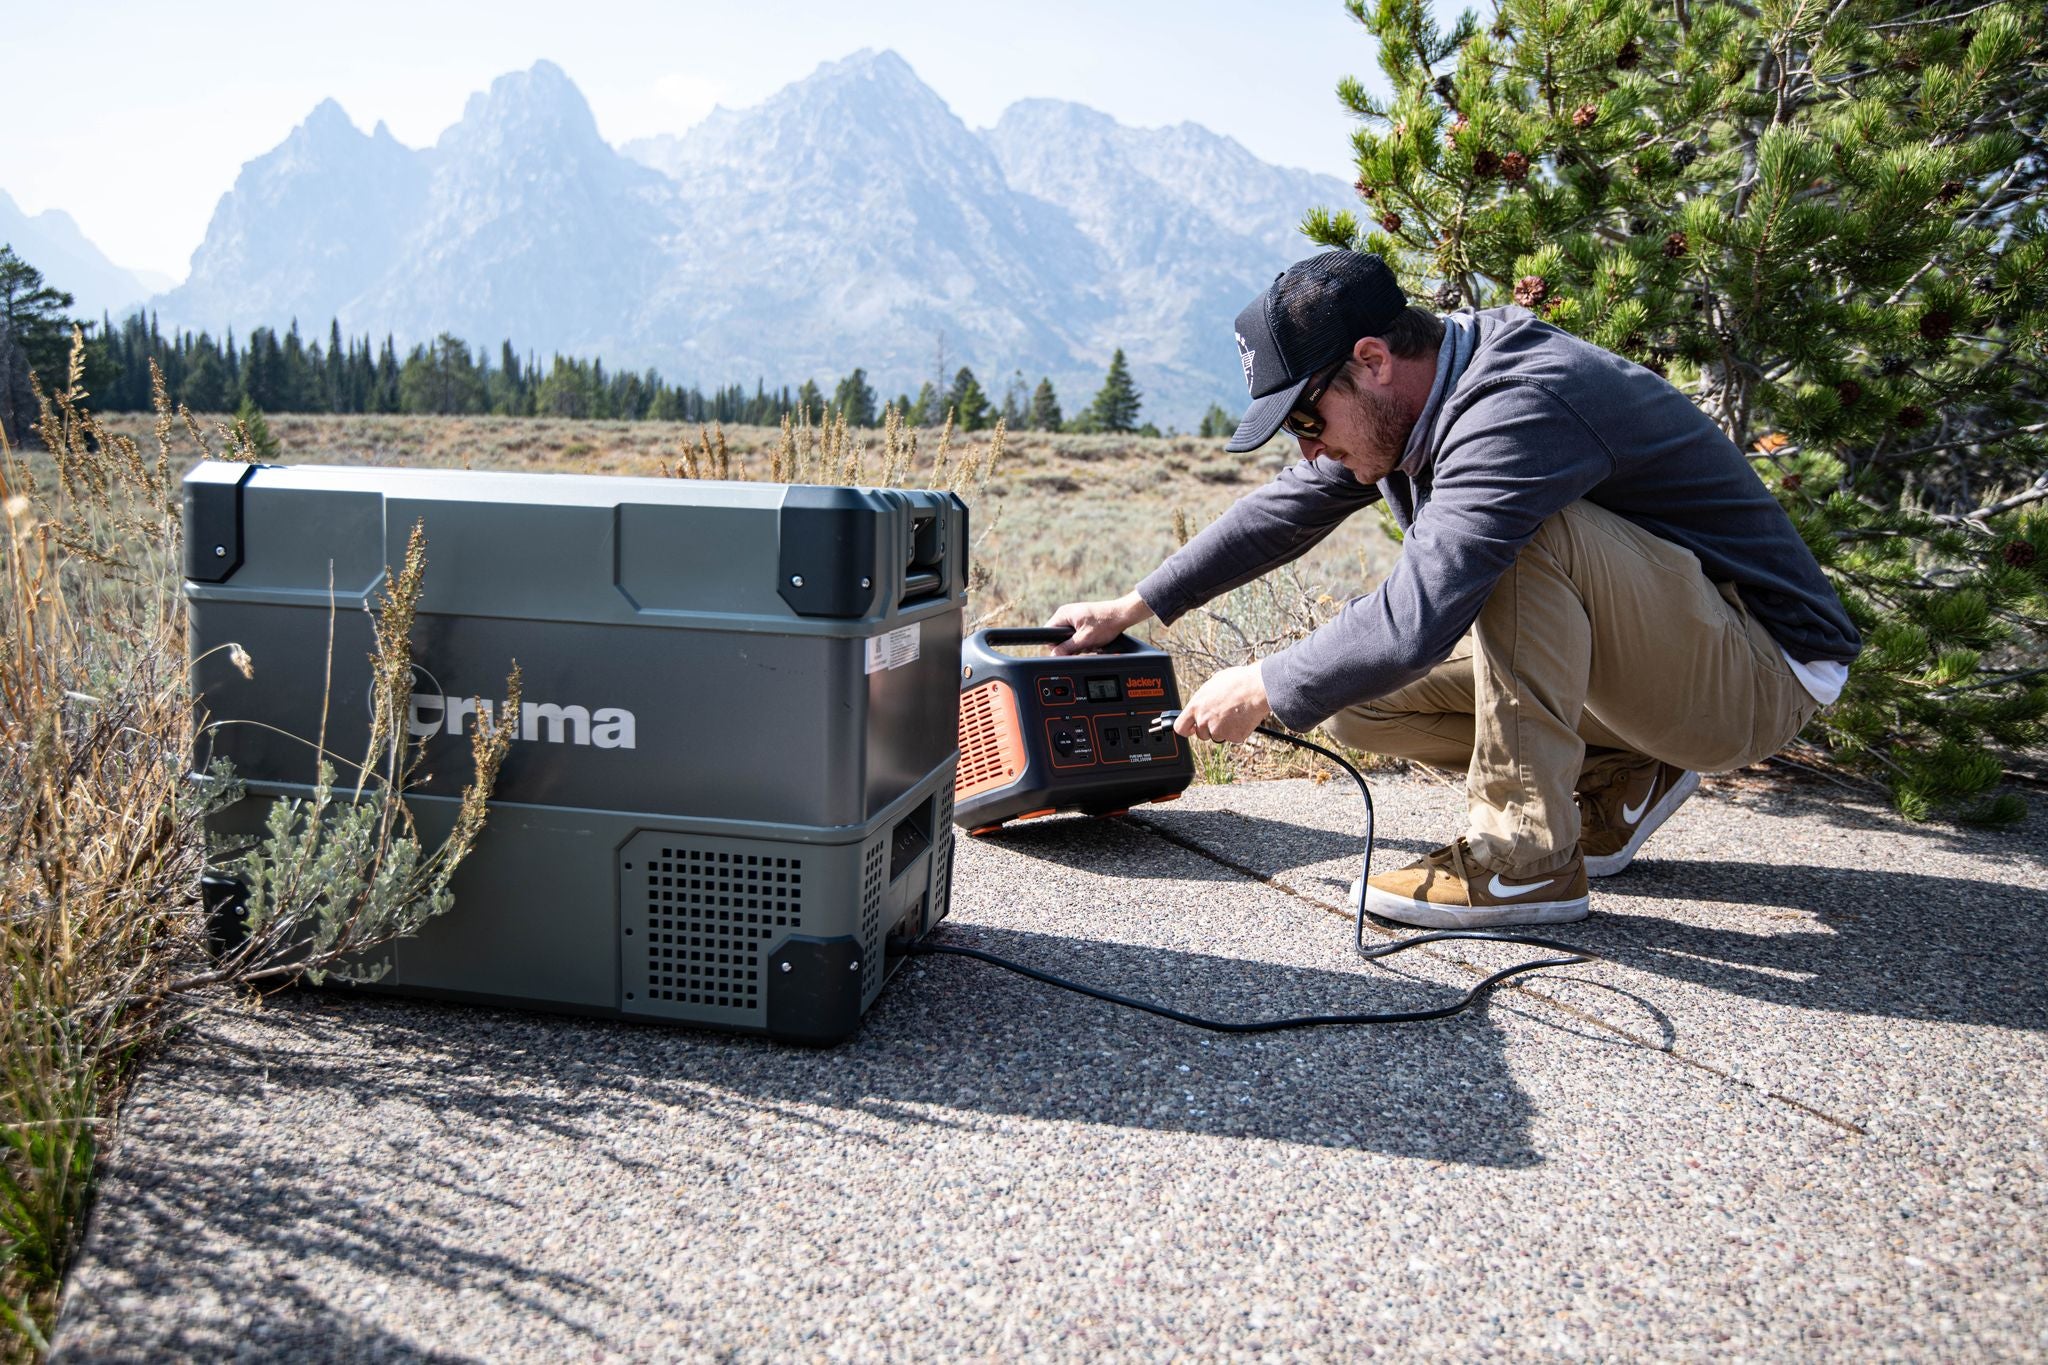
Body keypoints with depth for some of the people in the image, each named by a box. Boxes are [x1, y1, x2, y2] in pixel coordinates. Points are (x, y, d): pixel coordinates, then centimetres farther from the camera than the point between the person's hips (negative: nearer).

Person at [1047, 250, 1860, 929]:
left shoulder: (1518, 408, -30)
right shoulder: (1398, 398, -1)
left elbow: (1420, 618, -37)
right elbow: (1283, 511, 9)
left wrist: (1264, 688, -23)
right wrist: (1132, 608, 10)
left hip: (1763, 671, -8)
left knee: (1523, 531, -34)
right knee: (1355, 695, -3)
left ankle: (1527, 856, -22)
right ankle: (1618, 782, 9)